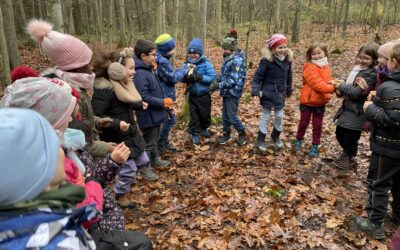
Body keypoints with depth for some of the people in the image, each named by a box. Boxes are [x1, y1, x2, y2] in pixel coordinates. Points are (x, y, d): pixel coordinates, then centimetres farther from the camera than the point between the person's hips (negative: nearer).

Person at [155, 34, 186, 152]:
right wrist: (183, 71, -5)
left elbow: (171, 73, 17)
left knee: (170, 118, 19)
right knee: (170, 119, 2)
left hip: (164, 95, 10)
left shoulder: (161, 59, 9)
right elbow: (173, 78, -20)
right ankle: (160, 144, 15)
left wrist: (182, 69, 6)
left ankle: (163, 142, 31)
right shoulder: (162, 61, -24)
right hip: (164, 96, -10)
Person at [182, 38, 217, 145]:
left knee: (205, 114, 15)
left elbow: (213, 77, -19)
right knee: (194, 115, 9)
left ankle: (204, 128, 43)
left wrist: (199, 77, -28)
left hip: (204, 95, -1)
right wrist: (186, 77, -25)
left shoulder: (206, 63, -13)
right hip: (192, 95, 1)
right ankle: (195, 133, 26)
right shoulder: (187, 63, -4)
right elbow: (182, 78, -3)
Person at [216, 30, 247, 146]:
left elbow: (234, 80, -26)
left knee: (232, 116, -1)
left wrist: (219, 85, -26)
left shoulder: (237, 60, -20)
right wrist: (218, 81, 5)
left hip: (233, 93, -8)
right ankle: (226, 134, 29)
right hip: (226, 92, 8)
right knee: (225, 115, 14)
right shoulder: (227, 58, 8)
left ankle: (242, 133, 20)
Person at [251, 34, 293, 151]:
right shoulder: (267, 61, -17)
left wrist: (288, 91, 20)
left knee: (279, 116, 13)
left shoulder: (287, 60, 1)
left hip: (280, 94, 5)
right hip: (268, 94, -5)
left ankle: (276, 136, 37)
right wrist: (255, 91, -22)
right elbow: (258, 76, -15)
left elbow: (288, 77, 13)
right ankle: (260, 140, 21)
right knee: (265, 116, 6)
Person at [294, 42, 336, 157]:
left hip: (320, 102, 5)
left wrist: (333, 83, -18)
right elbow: (317, 84, -25)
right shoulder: (309, 68, -17)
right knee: (304, 123, 12)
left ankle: (315, 146, 23)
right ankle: (299, 140, 33)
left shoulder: (326, 67, 6)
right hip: (307, 101, -5)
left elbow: (328, 80, 7)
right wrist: (333, 88, -30)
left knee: (318, 125, 11)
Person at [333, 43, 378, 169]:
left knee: (350, 138, 7)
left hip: (356, 113, -8)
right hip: (346, 108, 8)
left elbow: (357, 93, -24)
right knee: (339, 134, 22)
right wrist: (341, 91, -2)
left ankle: (350, 159, 31)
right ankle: (346, 152, 48)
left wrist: (341, 86, -14)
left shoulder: (371, 74, -18)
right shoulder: (357, 69, 9)